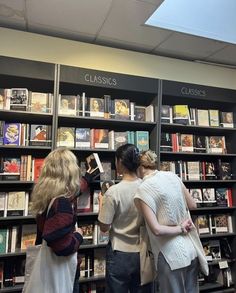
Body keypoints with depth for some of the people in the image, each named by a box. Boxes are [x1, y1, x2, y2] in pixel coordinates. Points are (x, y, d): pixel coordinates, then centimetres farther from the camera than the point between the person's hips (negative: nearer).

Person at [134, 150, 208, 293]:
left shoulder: (143, 190, -16)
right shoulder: (173, 176, -2)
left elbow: (156, 229, -20)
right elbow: (193, 205, 9)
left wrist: (181, 228, -8)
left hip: (171, 254, -6)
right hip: (192, 248, 6)